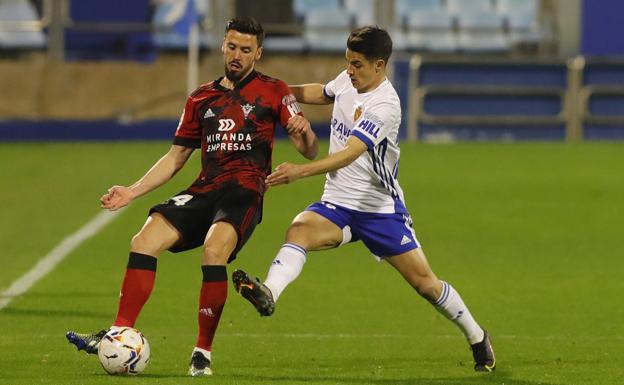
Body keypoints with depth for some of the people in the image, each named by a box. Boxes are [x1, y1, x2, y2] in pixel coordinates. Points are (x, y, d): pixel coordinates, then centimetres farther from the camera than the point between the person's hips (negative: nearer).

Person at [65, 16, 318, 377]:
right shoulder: (202, 98, 20)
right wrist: (132, 192, 14)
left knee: (215, 250, -33)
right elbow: (176, 157, 24)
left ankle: (203, 352, -23)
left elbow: (310, 151, 1)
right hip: (203, 191, 5)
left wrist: (304, 133, -23)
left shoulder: (273, 91, 7)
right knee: (144, 242, -17)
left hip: (244, 192, -5)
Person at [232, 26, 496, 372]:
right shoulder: (348, 80, 1)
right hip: (337, 204, 5)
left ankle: (477, 338, 23)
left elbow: (349, 155, -35)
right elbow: (322, 93, 28)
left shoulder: (384, 105, -23)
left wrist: (300, 171, -47)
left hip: (381, 209, -5)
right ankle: (268, 294, -52)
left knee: (424, 282, 0)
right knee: (299, 230, -28)